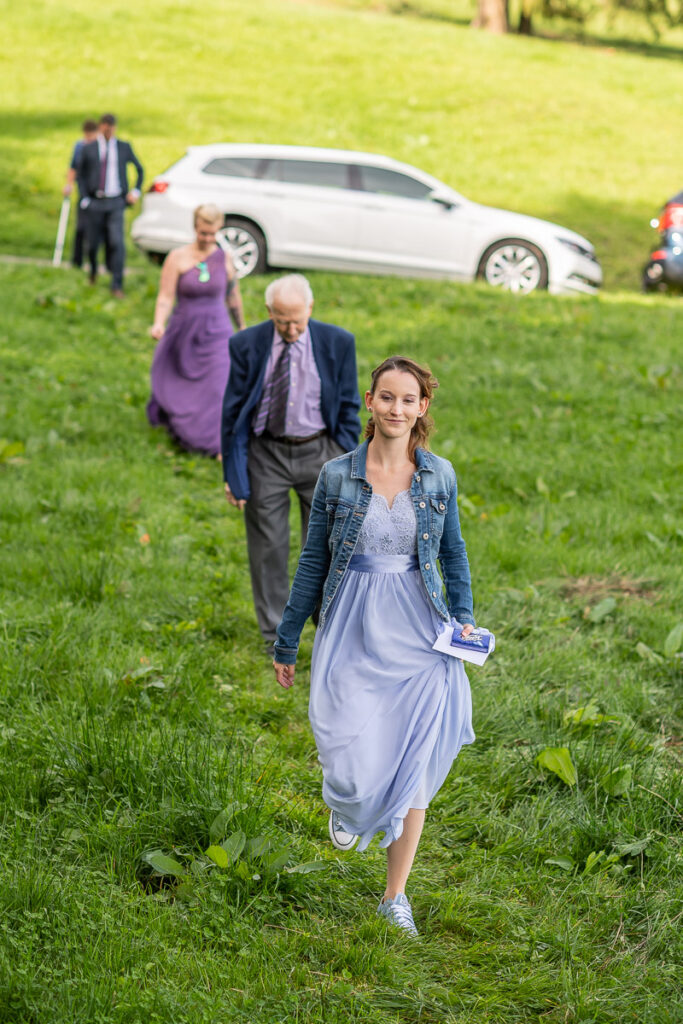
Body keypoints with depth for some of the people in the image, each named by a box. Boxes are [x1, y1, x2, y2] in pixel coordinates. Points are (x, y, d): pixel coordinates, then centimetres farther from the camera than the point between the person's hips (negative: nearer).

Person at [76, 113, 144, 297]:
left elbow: (139, 169, 18)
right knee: (93, 243, 7)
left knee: (117, 243, -13)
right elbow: (81, 174, 11)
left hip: (116, 203, -1)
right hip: (96, 203, 1)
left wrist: (136, 191, 6)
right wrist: (85, 198, 0)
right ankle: (93, 270, 40)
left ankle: (117, 285, -9)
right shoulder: (89, 149, 5)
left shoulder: (124, 147, 6)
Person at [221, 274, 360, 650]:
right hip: (266, 454, 0)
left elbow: (348, 408, 2)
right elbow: (233, 410, -1)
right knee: (268, 547, 7)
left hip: (319, 452, 0)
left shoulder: (337, 343, -6)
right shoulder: (246, 346, -7)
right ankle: (275, 635, 22)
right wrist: (232, 472, -2)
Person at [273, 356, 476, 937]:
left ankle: (395, 895, 17)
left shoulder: (439, 475, 1)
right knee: (354, 762, -9)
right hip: (353, 631, -1)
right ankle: (346, 803, 33)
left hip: (418, 632, 1)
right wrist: (287, 644, 7)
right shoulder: (337, 475, -3)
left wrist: (463, 617, 0)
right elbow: (313, 562, 4)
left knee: (414, 763, 0)